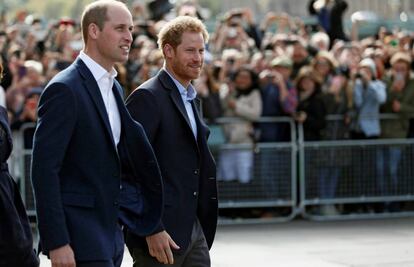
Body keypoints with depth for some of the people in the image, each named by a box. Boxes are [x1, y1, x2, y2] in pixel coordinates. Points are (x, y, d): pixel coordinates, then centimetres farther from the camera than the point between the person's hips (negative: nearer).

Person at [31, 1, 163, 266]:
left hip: (109, 232, 9)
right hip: (79, 234, -9)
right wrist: (57, 242, -21)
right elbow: (44, 168, -17)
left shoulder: (114, 87, 15)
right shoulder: (64, 89, -13)